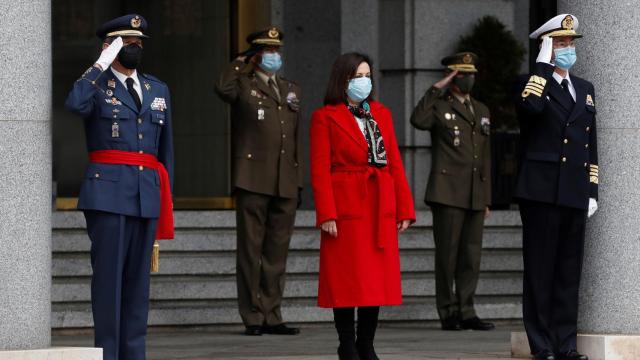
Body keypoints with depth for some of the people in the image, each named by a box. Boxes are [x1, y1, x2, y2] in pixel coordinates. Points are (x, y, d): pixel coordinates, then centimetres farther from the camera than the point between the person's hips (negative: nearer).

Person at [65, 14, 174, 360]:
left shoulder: (157, 90, 17)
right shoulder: (95, 84, 2)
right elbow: (75, 104, -23)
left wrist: (167, 198, 17)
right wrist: (103, 63, -16)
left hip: (147, 194, 5)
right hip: (108, 192, -5)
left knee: (138, 276, 5)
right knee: (108, 273, -6)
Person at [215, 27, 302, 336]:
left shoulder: (291, 89, 20)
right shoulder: (243, 85, 2)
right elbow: (223, 89, -24)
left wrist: (298, 180, 16)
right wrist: (243, 63, -9)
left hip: (285, 183, 6)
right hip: (253, 181, -6)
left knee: (277, 251, 8)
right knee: (251, 249, -2)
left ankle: (271, 316, 13)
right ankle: (252, 317, 0)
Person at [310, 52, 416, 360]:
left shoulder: (381, 114, 15)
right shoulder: (325, 117, 0)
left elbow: (395, 163, 12)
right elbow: (320, 170, -5)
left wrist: (404, 208, 6)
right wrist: (326, 215, -14)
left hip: (381, 209, 5)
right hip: (346, 208, -5)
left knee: (377, 279, 5)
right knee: (347, 280, -3)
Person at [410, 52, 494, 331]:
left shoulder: (482, 112, 20)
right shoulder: (439, 106, 2)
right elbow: (418, 120, -22)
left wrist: (486, 199, 17)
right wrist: (437, 88, -18)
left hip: (475, 197, 5)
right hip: (447, 193, -5)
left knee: (471, 256, 4)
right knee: (447, 254, -4)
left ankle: (466, 312, 8)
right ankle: (448, 313, 1)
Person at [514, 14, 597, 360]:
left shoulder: (584, 89, 19)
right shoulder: (531, 82, 1)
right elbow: (531, 105, -25)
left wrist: (592, 191, 13)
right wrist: (543, 64, -15)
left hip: (575, 194, 6)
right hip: (541, 190, -6)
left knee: (569, 272, 6)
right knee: (540, 270, -3)